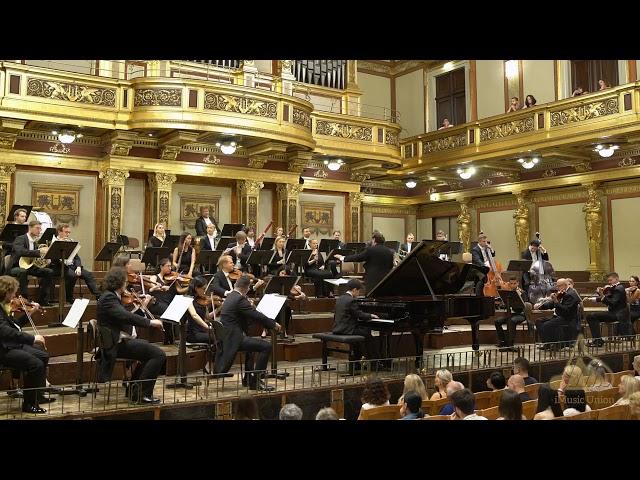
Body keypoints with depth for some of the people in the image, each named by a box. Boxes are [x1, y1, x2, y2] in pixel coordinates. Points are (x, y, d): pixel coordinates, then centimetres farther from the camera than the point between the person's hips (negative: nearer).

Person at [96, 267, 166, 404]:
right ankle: (142, 394, -12)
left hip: (121, 341, 11)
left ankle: (134, 389, 27)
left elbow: (125, 317, 18)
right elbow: (126, 316, -32)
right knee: (159, 355, -18)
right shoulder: (109, 298, -17)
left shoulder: (111, 296, 15)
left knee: (151, 350, 27)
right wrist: (150, 322, -29)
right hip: (118, 344, -11)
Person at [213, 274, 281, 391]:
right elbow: (257, 316, -17)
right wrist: (274, 324, -6)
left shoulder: (231, 296, 14)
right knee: (266, 346, -14)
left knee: (252, 341, 35)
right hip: (233, 339, -11)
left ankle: (248, 378, 37)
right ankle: (255, 380, -9)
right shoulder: (239, 299, -16)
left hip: (227, 337, 11)